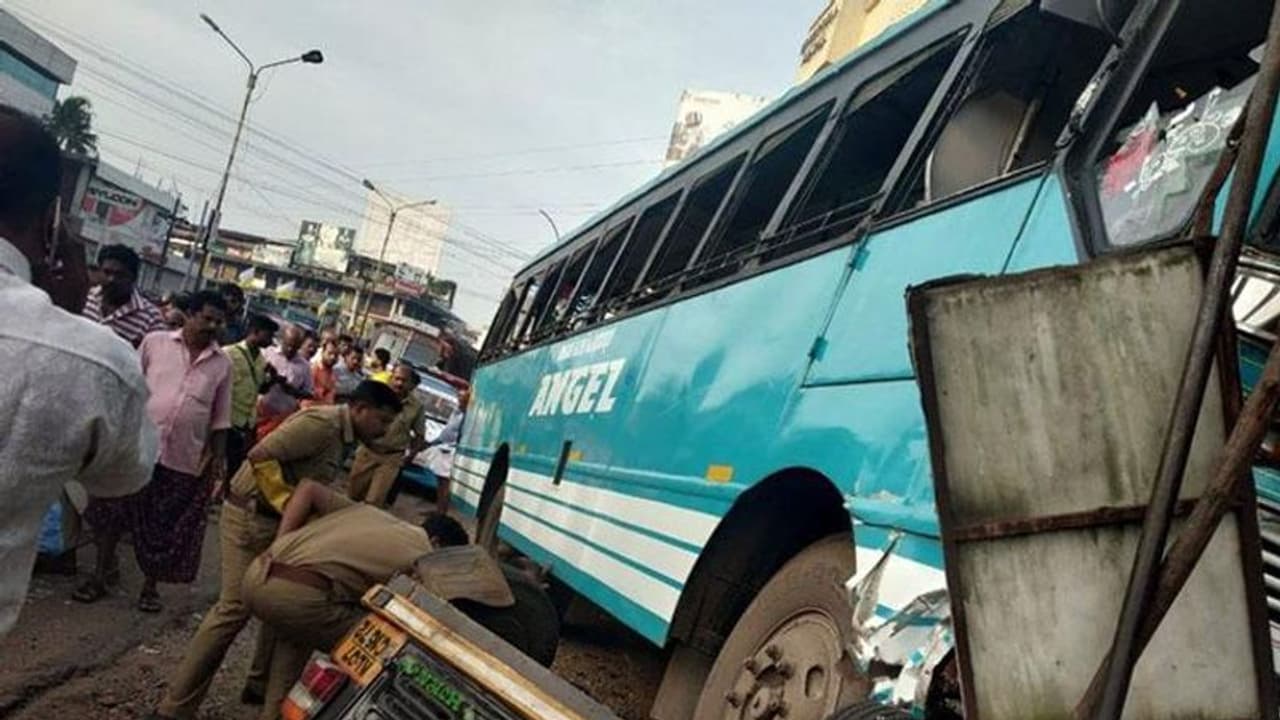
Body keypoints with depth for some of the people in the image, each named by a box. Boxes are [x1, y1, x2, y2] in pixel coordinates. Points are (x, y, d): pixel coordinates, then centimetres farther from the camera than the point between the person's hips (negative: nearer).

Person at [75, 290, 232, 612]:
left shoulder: (222, 364, 2)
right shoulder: (155, 342, -2)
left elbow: (220, 418, 6)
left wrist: (219, 457, 3)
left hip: (185, 458, 1)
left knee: (165, 525, 9)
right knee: (114, 509, 7)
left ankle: (150, 584, 25)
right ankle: (103, 568, 28)